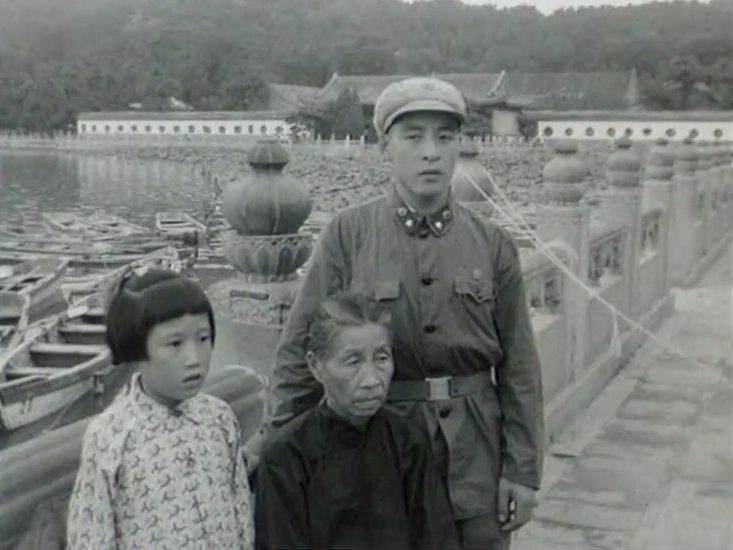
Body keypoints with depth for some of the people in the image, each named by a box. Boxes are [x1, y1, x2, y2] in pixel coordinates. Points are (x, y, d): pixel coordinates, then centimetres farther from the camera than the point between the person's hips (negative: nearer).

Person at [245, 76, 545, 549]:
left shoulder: (492, 243, -1)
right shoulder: (347, 235, -5)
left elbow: (519, 367, 1)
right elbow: (302, 349, -3)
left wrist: (523, 471, 0)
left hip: (476, 455, 2)